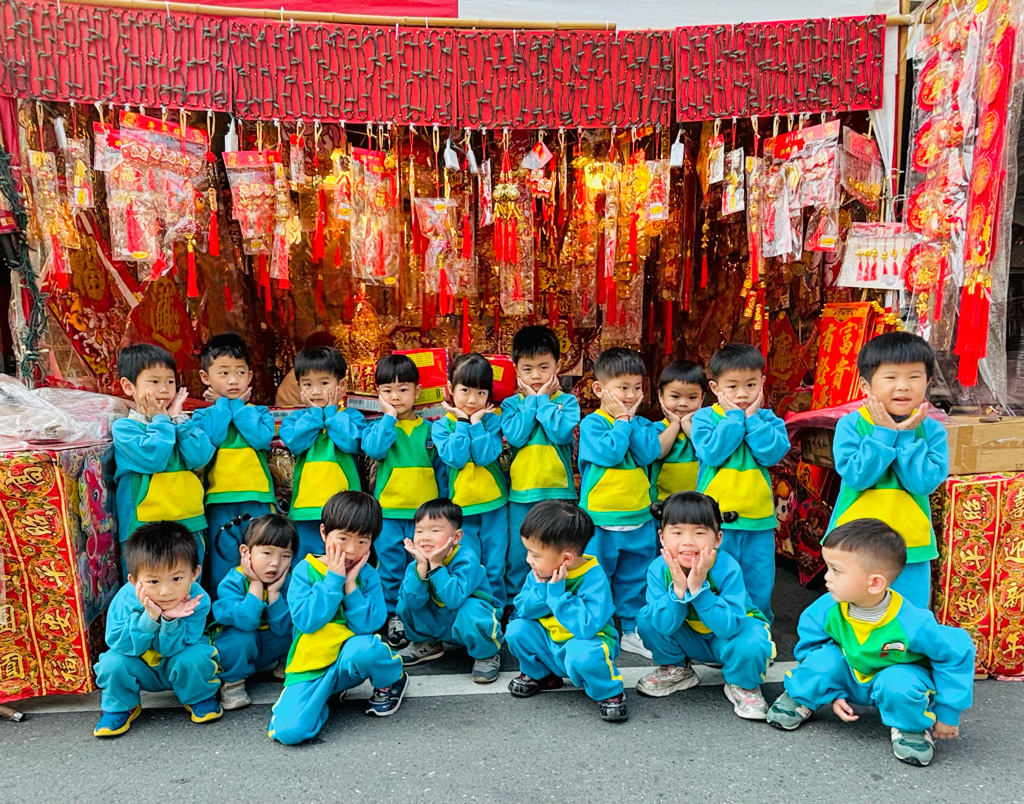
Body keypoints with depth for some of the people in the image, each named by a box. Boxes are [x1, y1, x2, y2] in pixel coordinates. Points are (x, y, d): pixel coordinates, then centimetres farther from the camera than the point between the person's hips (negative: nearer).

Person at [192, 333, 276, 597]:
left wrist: (238, 405, -7)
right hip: (220, 501, -1)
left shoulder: (259, 413, 6)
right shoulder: (204, 415, 5)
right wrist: (224, 404, -6)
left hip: (257, 499, 1)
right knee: (221, 567, 6)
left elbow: (262, 438, -14)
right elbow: (210, 437, -16)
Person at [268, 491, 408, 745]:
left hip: (348, 662, 1)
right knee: (288, 731, -26)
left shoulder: (367, 575, -1)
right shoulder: (305, 570, -5)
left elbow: (368, 626, -12)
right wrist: (334, 579, -18)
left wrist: (350, 584, -17)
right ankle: (321, 695, 7)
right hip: (310, 667, -1)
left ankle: (392, 681, -2)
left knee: (362, 647, -36)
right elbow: (305, 621, -17)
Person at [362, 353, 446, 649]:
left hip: (425, 511, 1)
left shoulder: (429, 429, 6)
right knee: (391, 568, 6)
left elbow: (441, 468, 11)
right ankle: (394, 616, 21)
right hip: (388, 511, -1)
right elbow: (374, 449, -20)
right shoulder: (378, 427, 3)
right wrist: (389, 417, -15)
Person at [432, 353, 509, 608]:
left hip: (494, 504, 1)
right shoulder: (441, 426, -2)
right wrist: (462, 422, -13)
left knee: (495, 566, 8)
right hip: (461, 506, 0)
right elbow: (455, 458, -16)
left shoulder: (492, 419, -2)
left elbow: (486, 456, -15)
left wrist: (476, 422, -14)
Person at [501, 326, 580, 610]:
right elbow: (515, 436, -14)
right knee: (518, 555, 9)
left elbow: (562, 433, -18)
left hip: (558, 491, -1)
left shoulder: (567, 401, 0)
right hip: (521, 492, 1)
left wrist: (542, 399, -11)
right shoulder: (511, 404, 3)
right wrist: (531, 401, -9)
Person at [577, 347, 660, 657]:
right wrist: (621, 421, -14)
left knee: (635, 578, 16)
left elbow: (647, 453, -12)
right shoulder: (592, 423, -9)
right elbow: (608, 452, -23)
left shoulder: (642, 424, 6)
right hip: (600, 519, -4)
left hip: (639, 518, 5)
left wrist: (629, 419, -12)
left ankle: (633, 630, 30)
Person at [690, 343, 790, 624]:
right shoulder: (704, 417, -4)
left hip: (759, 519, 3)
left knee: (759, 587, 14)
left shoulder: (768, 419, 4)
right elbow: (711, 453, -19)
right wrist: (735, 418, -15)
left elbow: (772, 453, -12)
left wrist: (752, 418, -12)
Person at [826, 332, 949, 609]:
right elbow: (855, 475, -20)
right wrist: (884, 433, -20)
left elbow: (925, 481, -15)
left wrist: (905, 436, -18)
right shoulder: (850, 425, -10)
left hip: (910, 545, 1)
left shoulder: (932, 430, -5)